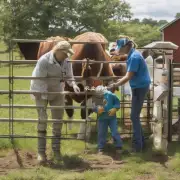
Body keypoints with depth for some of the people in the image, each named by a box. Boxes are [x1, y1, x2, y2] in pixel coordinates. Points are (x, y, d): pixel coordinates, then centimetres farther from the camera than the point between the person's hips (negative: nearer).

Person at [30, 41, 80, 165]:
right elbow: (39, 80, -27)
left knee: (58, 120, 6)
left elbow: (69, 76, 0)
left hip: (57, 93, 5)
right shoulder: (44, 60, -27)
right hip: (41, 92, -5)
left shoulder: (67, 61, -9)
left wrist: (74, 85, -22)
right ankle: (41, 152, -2)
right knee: (42, 120, -8)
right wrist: (45, 98, -30)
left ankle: (56, 149, 19)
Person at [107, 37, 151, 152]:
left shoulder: (134, 57, -21)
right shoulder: (133, 54, 11)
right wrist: (116, 83, 17)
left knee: (134, 117, -4)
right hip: (139, 87, 10)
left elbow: (128, 77, -22)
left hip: (140, 88, -10)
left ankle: (138, 146, 1)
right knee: (135, 116, 14)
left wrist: (114, 85, -15)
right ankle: (141, 143, 21)